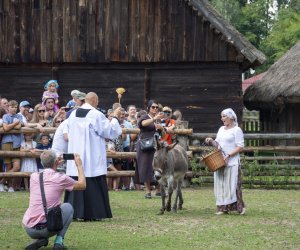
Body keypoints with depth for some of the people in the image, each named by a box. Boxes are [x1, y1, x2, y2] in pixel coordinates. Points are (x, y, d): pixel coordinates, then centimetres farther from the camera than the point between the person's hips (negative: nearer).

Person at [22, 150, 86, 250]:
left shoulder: (33, 177, 7)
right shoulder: (60, 178, -4)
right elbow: (82, 185, 14)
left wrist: (55, 165, 36)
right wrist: (79, 165, 24)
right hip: (47, 229, -4)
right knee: (68, 207, 22)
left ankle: (40, 239, 9)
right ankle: (58, 241, 9)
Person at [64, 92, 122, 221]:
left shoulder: (73, 115, 6)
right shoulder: (97, 115, -12)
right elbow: (110, 131, -5)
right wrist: (115, 117, 8)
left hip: (76, 157, 5)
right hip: (93, 158, -5)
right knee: (93, 186, -1)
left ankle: (77, 212, 6)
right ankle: (94, 213, -1)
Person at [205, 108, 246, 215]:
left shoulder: (237, 130, -4)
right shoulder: (221, 129, 18)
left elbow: (240, 147, -10)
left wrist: (229, 155, -19)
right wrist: (211, 141, 1)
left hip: (232, 162, -7)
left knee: (232, 184, -9)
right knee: (220, 185, 4)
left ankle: (239, 207, -3)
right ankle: (223, 208, 6)